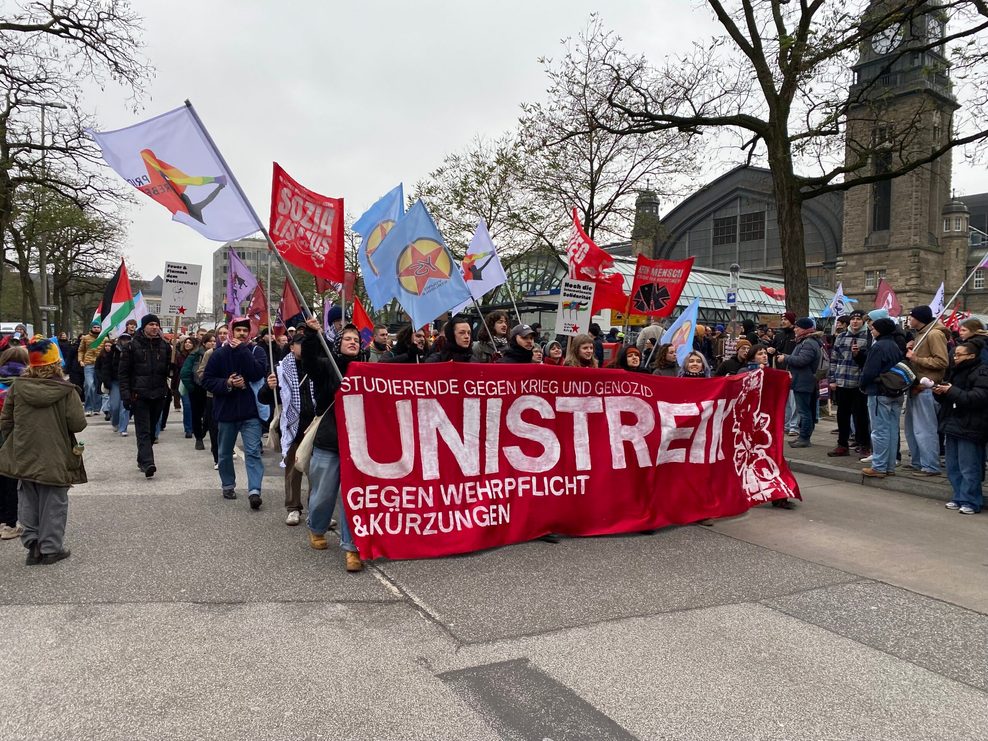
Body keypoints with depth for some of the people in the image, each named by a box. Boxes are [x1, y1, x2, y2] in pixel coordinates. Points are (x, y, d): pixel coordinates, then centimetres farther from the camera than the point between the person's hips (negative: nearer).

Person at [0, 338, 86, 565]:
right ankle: (50, 548, 15)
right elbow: (78, 424, -14)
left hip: (23, 457, 3)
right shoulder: (66, 391, -15)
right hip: (54, 459, -3)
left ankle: (32, 543, 20)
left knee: (29, 501, 19)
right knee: (53, 504, 9)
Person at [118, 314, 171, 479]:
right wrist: (126, 394, -9)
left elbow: (169, 369, 14)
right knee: (143, 430, -9)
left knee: (151, 429, 12)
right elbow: (123, 372, -2)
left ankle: (142, 459, 25)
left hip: (158, 395, 4)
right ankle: (147, 463, -17)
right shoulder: (133, 346, -2)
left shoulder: (164, 345, 9)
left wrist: (169, 391, 7)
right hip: (139, 395, -4)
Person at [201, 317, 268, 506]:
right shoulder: (219, 353, 2)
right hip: (226, 411, 2)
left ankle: (254, 491, -15)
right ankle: (228, 485, 32)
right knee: (225, 453, 15)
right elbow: (207, 380, 2)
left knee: (253, 452, -10)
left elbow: (258, 373, -18)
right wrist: (227, 383, -15)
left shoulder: (256, 351, 0)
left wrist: (242, 350, -17)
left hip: (250, 411, -2)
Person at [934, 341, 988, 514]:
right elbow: (945, 399, 24)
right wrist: (939, 392, 2)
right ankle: (959, 497, 22)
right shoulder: (954, 372, 16)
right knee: (953, 467, 13)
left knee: (969, 469, -4)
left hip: (970, 428, -9)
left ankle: (970, 502, 4)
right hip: (952, 425, 9)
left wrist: (952, 391, -20)